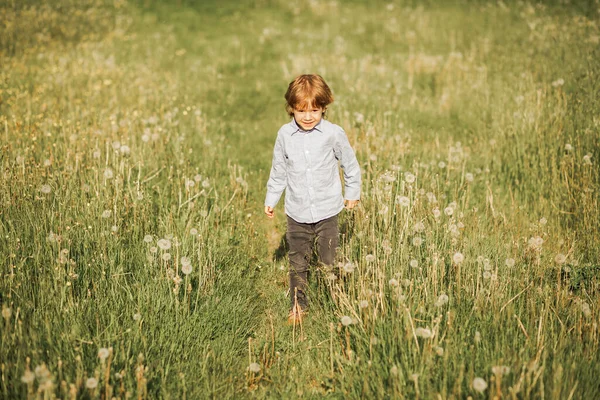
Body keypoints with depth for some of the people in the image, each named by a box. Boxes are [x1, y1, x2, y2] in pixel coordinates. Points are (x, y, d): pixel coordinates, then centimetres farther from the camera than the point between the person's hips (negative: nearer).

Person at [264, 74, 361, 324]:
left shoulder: (333, 134, -10)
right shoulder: (285, 135, -3)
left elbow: (350, 165, 5)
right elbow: (278, 171, 10)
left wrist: (352, 193, 12)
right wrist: (271, 199, 13)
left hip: (327, 211, -2)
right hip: (297, 213, 2)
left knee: (329, 261, 7)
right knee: (297, 263, 9)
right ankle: (298, 305, 24)